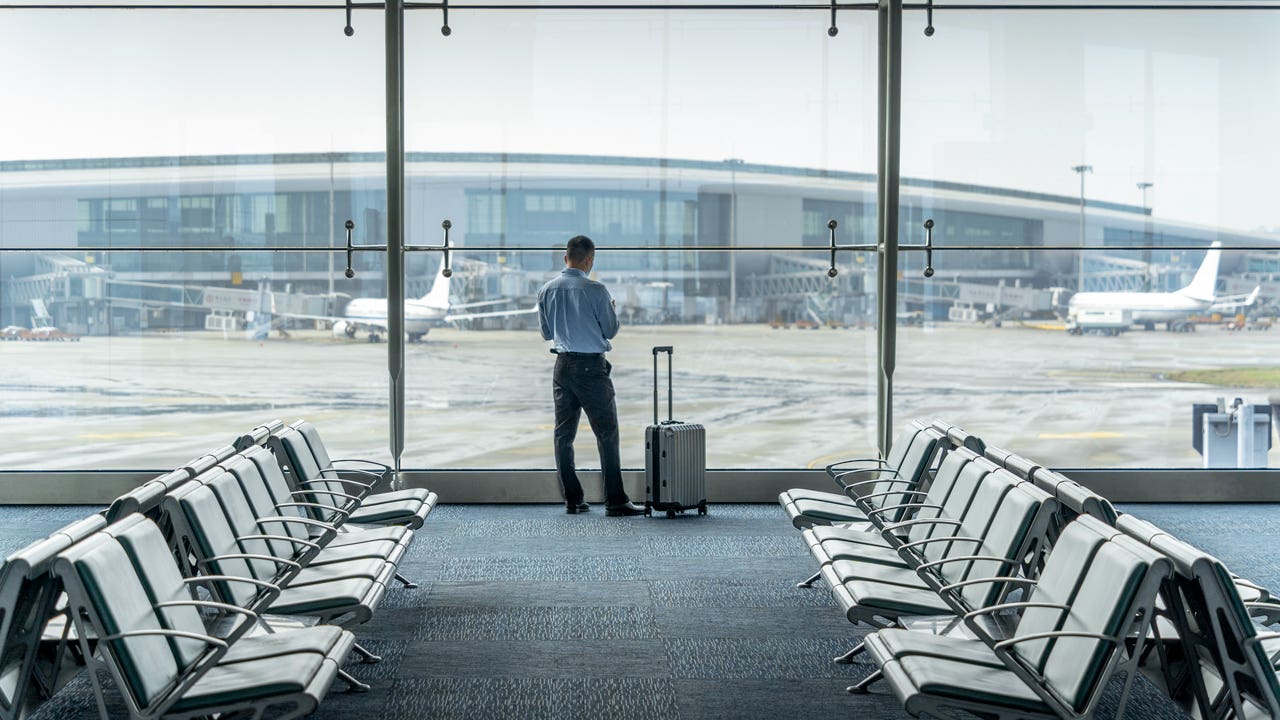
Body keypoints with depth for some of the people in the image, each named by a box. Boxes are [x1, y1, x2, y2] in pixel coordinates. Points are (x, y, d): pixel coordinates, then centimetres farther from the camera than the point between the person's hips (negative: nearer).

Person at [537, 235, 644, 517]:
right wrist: (611, 311, 15)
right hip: (591, 367, -5)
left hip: (563, 365, 5)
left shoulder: (546, 291, 3)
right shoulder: (595, 290, -12)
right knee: (607, 434, -1)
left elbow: (546, 333, 12)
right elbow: (611, 330, -4)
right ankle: (615, 501, -2)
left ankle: (572, 499, 12)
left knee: (564, 434, 10)